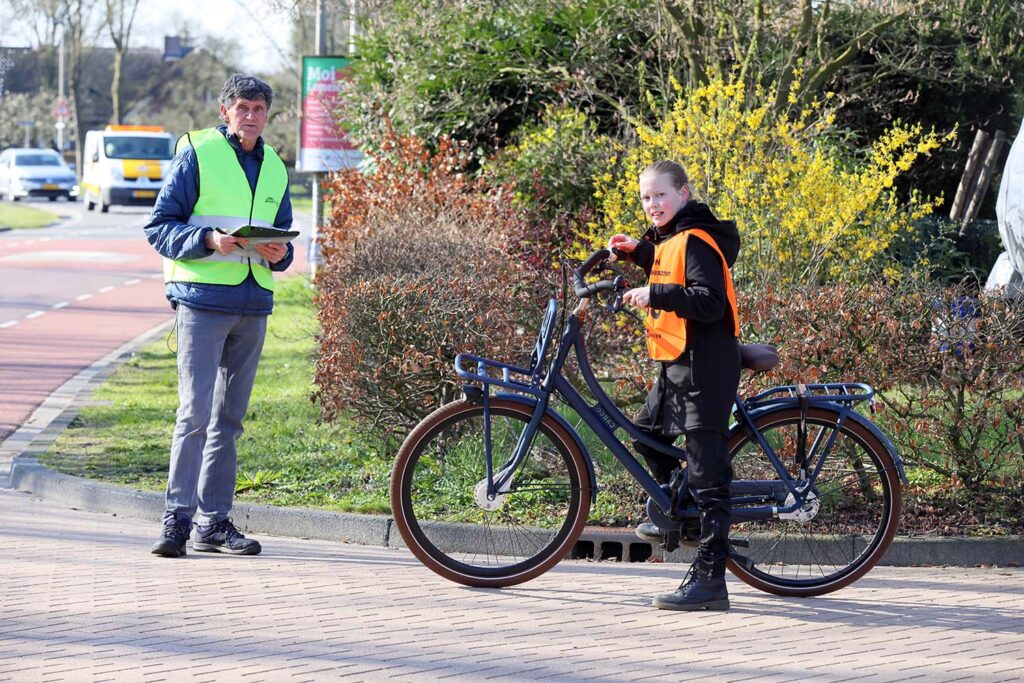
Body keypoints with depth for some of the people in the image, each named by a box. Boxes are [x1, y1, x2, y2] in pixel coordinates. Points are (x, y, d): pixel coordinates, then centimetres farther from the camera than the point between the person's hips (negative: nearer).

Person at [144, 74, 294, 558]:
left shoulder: (274, 168, 16)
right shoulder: (197, 154, -1)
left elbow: (284, 235, 22)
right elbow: (159, 226, -4)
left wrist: (279, 254, -1)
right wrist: (208, 240, -20)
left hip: (253, 304, 6)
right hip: (202, 300, -6)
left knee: (229, 418, 9)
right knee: (195, 411, -12)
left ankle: (214, 522, 15)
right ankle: (178, 518, -11)